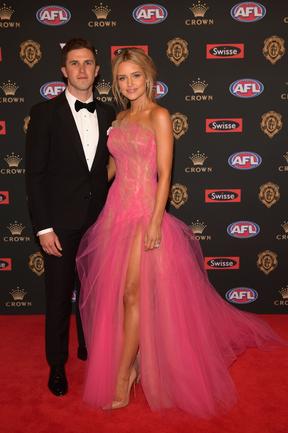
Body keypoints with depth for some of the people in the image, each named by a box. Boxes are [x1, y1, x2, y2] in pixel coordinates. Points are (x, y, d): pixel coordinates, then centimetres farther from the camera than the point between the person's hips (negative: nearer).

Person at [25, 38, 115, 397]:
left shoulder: (108, 115, 7)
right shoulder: (45, 113, -6)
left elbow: (109, 168, 11)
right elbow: (35, 174, -8)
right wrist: (43, 228, -13)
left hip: (98, 221, 4)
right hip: (61, 224, -3)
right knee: (58, 296, 8)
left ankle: (89, 348, 39)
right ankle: (57, 364, 28)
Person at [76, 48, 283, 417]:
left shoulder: (158, 116, -5)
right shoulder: (120, 118, 15)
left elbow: (164, 174, -11)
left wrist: (155, 222, -17)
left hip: (143, 210, -7)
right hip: (115, 208, 7)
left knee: (133, 294, -4)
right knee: (112, 293, 9)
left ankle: (122, 378, 9)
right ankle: (131, 362, 29)